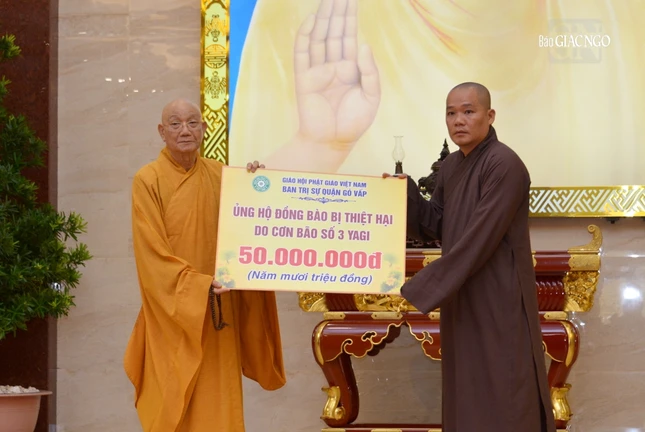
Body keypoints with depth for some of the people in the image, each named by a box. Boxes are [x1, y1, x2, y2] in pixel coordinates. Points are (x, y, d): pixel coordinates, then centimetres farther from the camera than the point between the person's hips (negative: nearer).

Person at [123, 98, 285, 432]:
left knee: (217, 405, 2)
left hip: (218, 312, 4)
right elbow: (152, 253, -12)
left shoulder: (219, 175, 8)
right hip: (172, 313, -4)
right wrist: (200, 284, -20)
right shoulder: (148, 180, -6)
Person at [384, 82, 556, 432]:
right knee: (467, 391, 12)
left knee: (500, 398, -3)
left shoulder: (505, 165, -19)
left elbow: (481, 238, -23)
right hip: (463, 295, 9)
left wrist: (427, 285, -20)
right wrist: (405, 190, -2)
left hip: (499, 299, -9)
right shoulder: (452, 166, 8)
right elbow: (435, 225, 14)